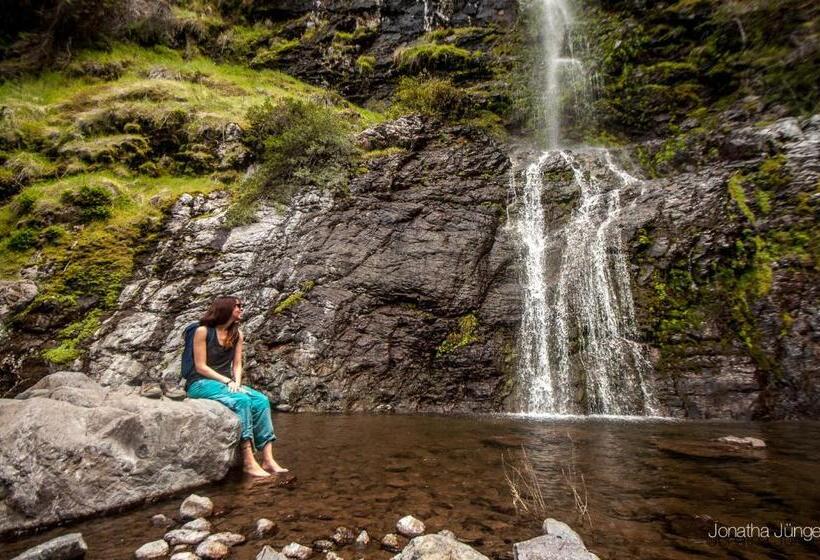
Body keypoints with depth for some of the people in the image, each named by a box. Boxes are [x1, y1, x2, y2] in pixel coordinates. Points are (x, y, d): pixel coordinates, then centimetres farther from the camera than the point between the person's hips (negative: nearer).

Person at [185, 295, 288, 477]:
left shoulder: (237, 335, 11)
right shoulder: (203, 331, -8)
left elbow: (237, 365, 9)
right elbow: (200, 367, -12)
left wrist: (237, 382, -11)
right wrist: (228, 381, -17)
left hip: (227, 383, 6)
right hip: (201, 383, -6)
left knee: (262, 400, -21)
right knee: (242, 401, -33)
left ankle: (268, 458, -27)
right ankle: (249, 462, -32)